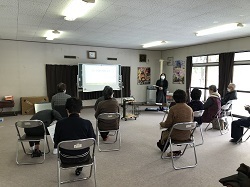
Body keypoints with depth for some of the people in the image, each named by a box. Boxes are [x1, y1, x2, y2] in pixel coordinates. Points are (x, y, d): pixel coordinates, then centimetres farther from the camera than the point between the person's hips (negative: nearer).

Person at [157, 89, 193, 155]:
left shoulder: (173, 109, -20)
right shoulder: (190, 109, -5)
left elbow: (167, 124, -13)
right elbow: (191, 121, 10)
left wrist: (162, 123, 10)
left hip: (176, 136, -5)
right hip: (187, 136, 5)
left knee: (164, 132, 24)